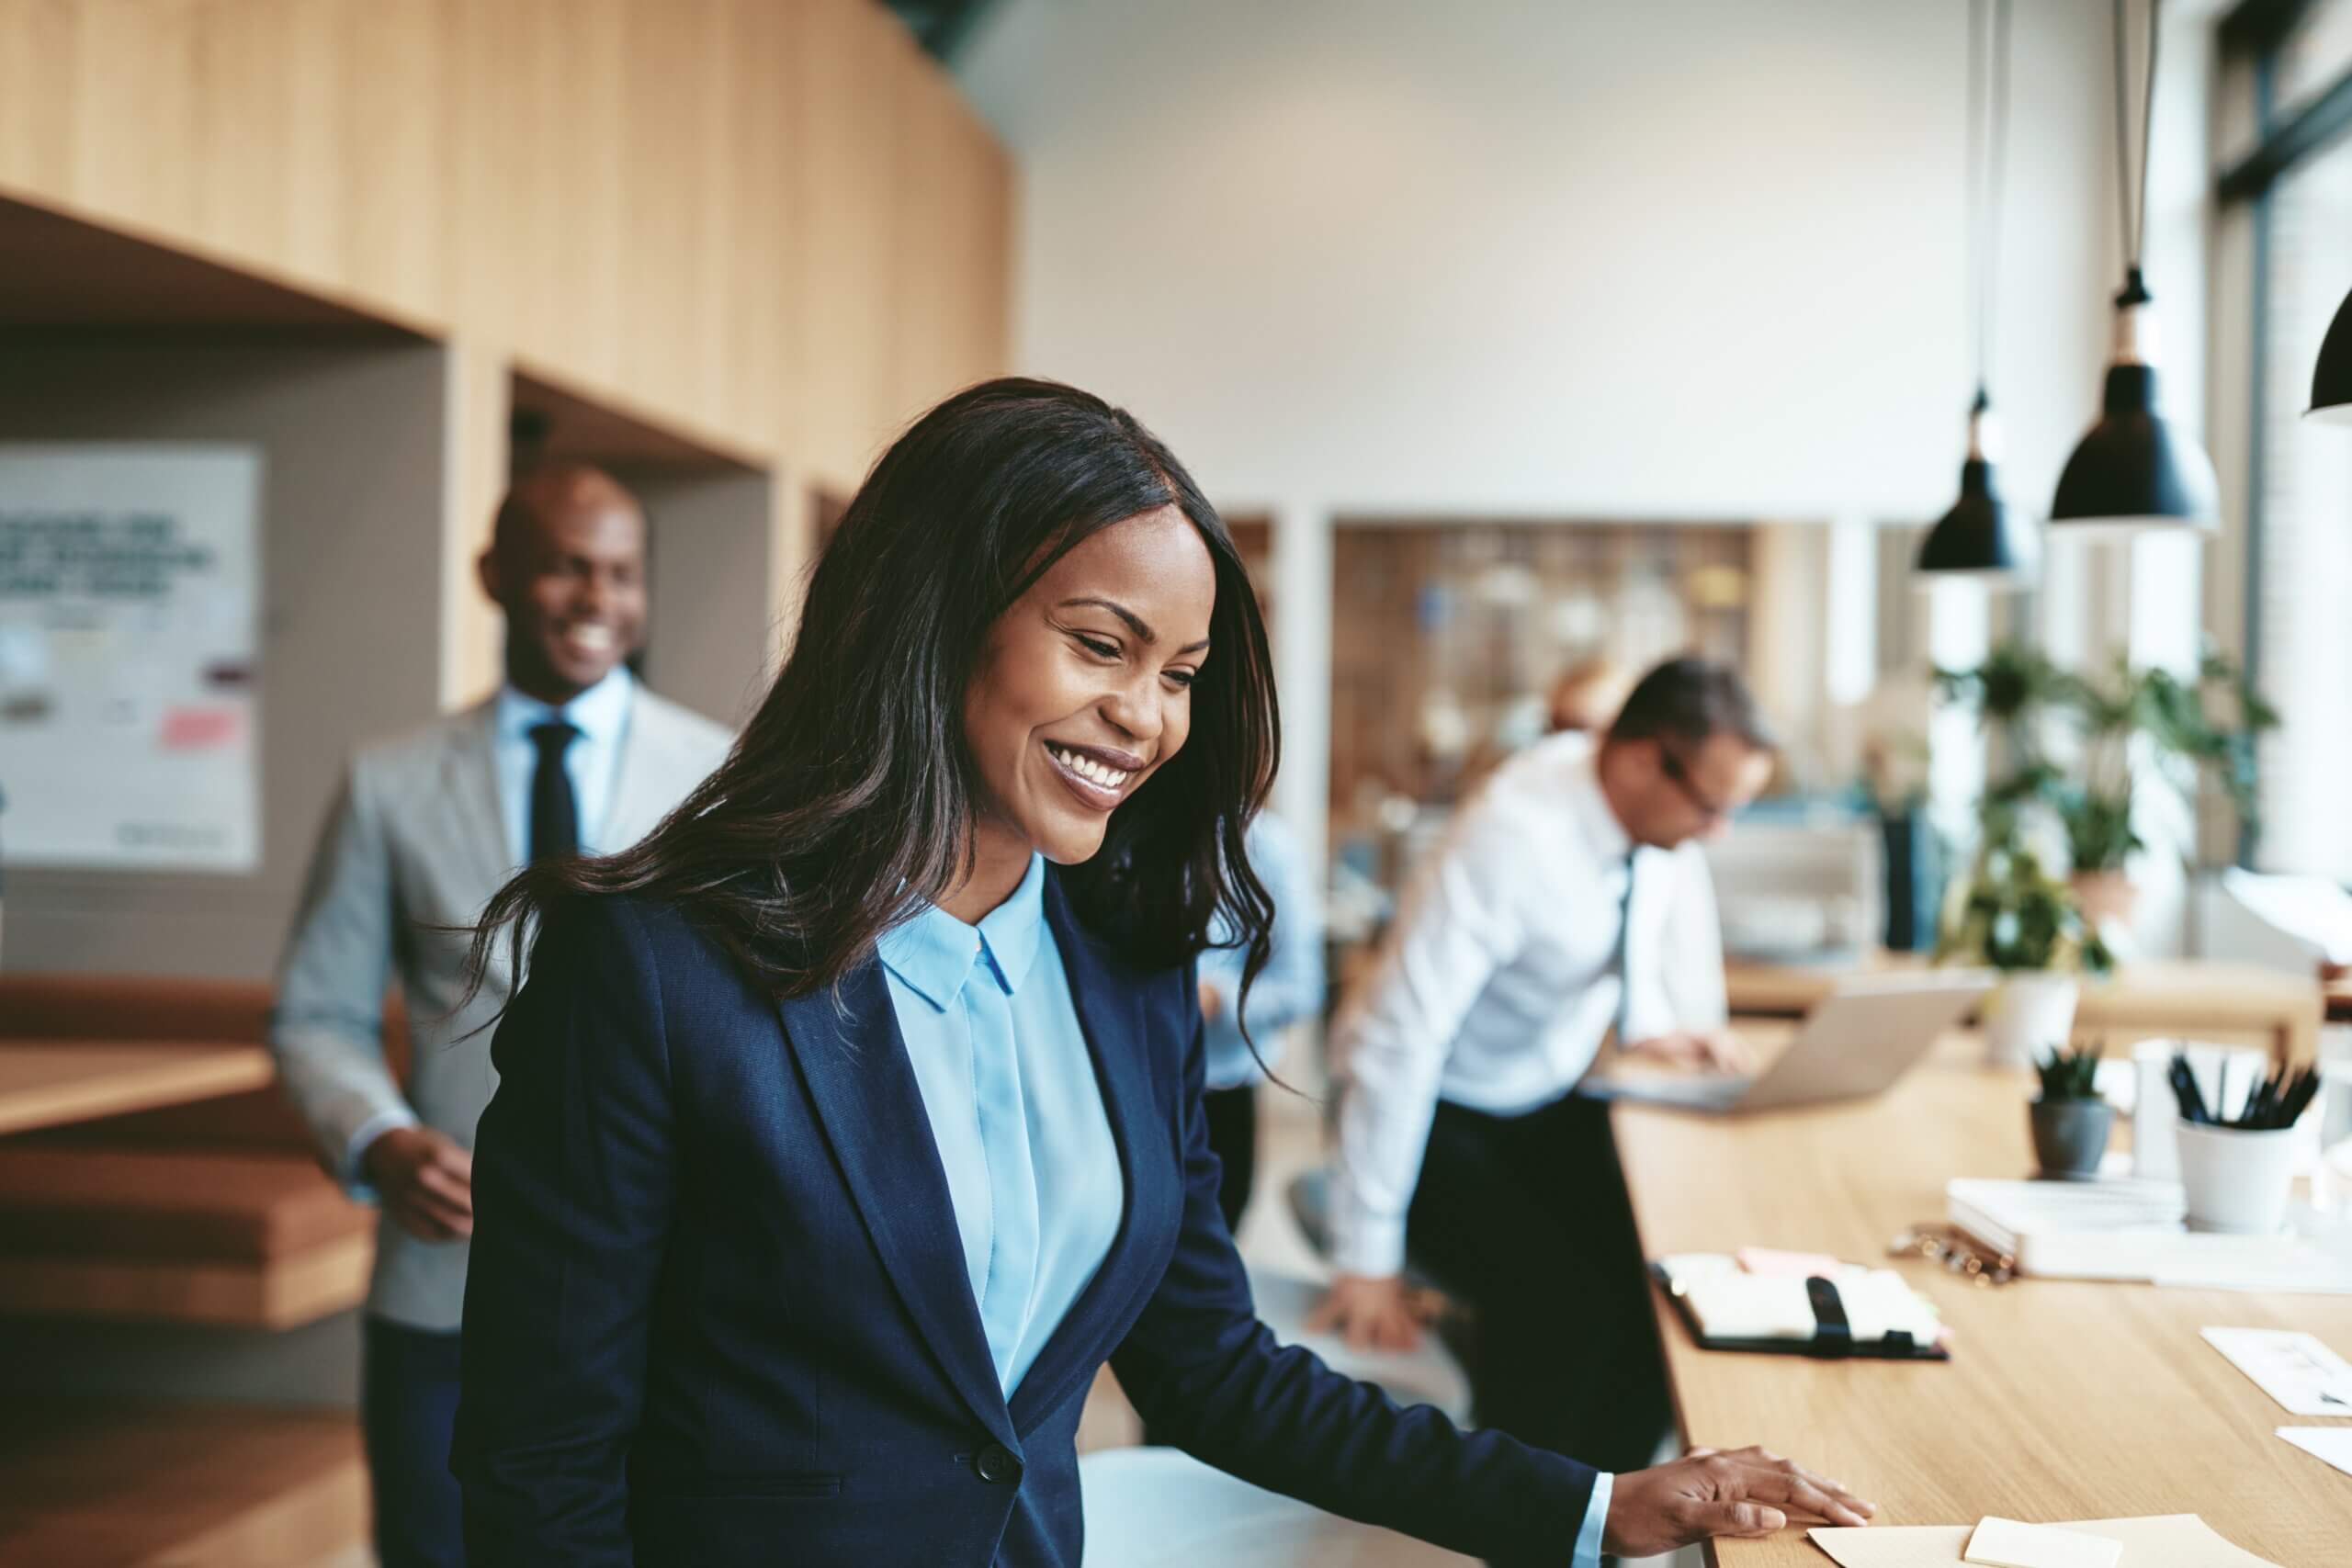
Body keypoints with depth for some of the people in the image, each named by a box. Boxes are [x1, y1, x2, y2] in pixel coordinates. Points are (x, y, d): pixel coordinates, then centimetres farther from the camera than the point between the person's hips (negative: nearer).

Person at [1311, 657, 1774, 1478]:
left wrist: (1653, 1024, -1)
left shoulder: (1661, 807, -10)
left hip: (1553, 1100, 7)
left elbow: (1675, 888, 15)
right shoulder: (1510, 840, -31)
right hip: (1443, 1113, -7)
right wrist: (1367, 1262, -28)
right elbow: (1397, 1040, -31)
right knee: (1563, 1300, -26)